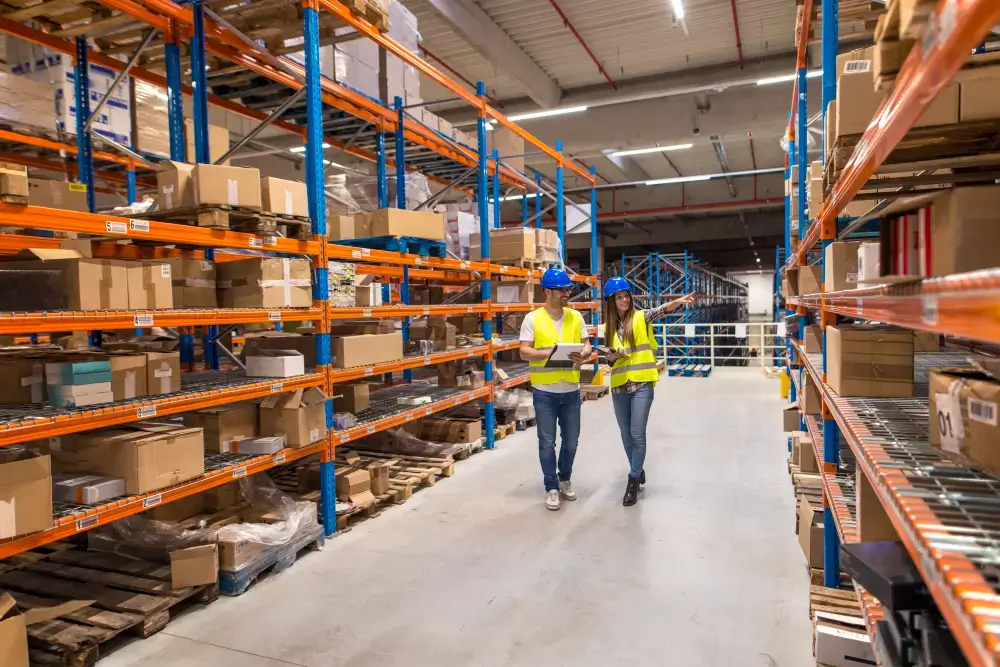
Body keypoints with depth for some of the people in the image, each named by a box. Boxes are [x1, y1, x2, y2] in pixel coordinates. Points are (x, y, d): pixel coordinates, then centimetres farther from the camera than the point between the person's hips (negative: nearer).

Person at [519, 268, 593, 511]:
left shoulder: (575, 317, 6)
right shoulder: (532, 319, -5)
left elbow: (587, 345, 9)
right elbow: (524, 352, -9)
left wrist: (583, 355, -14)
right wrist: (547, 353, -26)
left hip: (571, 390, 4)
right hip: (544, 392, -3)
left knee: (571, 441, 13)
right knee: (547, 442, 5)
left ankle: (565, 479, 35)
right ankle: (552, 487, 20)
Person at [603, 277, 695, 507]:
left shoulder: (641, 317, -3)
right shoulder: (608, 327, 7)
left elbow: (661, 310, -22)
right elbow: (608, 358, 12)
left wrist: (679, 301, -41)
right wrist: (613, 356, -11)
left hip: (642, 384, -4)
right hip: (619, 386, 4)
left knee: (637, 434, -4)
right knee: (626, 435, 13)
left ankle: (633, 481, 9)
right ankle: (638, 472, 33)